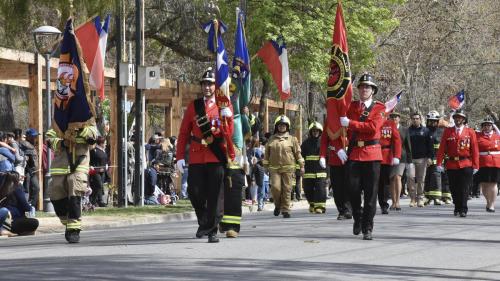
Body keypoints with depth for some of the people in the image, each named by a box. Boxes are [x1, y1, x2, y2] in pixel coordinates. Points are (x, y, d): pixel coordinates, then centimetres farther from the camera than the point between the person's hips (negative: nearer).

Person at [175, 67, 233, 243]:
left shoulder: (225, 106, 6)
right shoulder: (193, 106, 9)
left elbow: (228, 135, -2)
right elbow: (183, 133, 9)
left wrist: (227, 118, -20)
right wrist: (180, 157, 3)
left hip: (216, 158, -1)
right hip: (196, 158, 1)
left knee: (214, 196, -2)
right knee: (194, 192, -3)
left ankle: (212, 231, 5)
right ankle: (203, 222, 21)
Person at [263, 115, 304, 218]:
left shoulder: (292, 139, 8)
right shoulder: (271, 139, 12)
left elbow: (298, 153, 7)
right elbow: (267, 154, 16)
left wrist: (301, 166, 3)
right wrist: (266, 166, 13)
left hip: (288, 168, -1)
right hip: (274, 168, 1)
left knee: (287, 189, -3)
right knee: (275, 187, -11)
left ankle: (285, 209, 6)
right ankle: (277, 205, 14)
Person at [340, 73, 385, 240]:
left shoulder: (379, 108, 2)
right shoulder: (350, 106, 12)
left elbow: (373, 127, -15)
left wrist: (350, 123, -15)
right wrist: (339, 148, 0)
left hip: (372, 155, -2)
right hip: (353, 155, 2)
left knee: (370, 194, -2)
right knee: (353, 190, 0)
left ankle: (367, 229, 3)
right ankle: (358, 219, 25)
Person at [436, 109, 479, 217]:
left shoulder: (470, 132, 4)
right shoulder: (447, 131, 6)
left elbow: (475, 150, 2)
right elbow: (442, 148, 3)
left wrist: (475, 165, -4)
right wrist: (439, 163, -5)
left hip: (466, 165, -2)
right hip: (451, 165, 2)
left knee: (464, 188, -5)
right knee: (454, 188, 8)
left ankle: (463, 209, 0)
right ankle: (457, 207, 22)